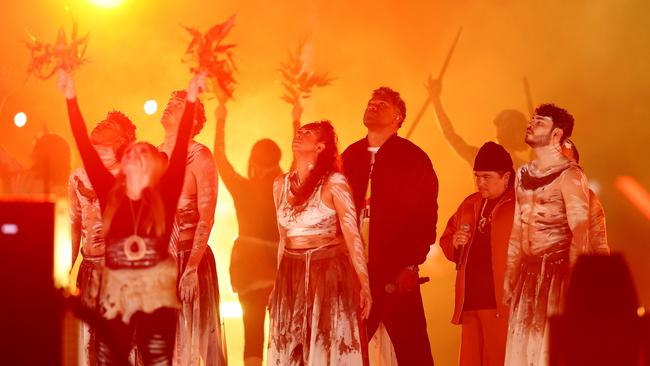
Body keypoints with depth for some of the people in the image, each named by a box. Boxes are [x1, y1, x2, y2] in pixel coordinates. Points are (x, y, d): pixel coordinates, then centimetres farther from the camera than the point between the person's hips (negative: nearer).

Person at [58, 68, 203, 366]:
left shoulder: (164, 196, 1)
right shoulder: (109, 193, 5)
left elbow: (180, 148, -5)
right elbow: (85, 146, 2)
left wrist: (190, 100, -10)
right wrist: (71, 99, -3)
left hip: (157, 295, -2)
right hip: (115, 294, 2)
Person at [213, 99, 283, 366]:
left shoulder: (242, 188, -7)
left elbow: (219, 157, 4)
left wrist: (221, 121, 15)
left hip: (248, 263, 0)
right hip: (280, 262, 1)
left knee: (253, 329, 0)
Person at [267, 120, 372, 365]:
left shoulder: (334, 183, -7)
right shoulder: (280, 185, 9)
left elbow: (352, 237, -9)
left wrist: (364, 285, -13)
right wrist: (278, 285, 18)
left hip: (328, 274, -5)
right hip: (291, 277, 5)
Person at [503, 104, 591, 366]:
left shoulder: (569, 175, -7)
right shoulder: (524, 174, 15)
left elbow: (580, 233, -12)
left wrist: (573, 280, -18)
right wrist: (510, 276, 15)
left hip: (556, 272, -7)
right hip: (528, 274, 7)